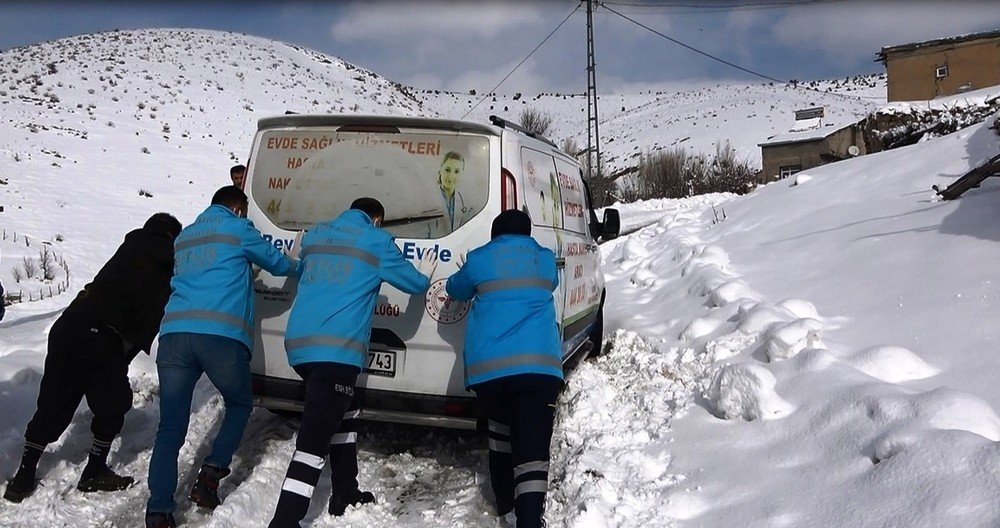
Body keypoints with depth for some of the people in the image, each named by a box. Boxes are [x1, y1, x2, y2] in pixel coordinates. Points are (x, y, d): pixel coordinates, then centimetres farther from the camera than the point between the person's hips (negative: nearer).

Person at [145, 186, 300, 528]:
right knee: (239, 405, 20)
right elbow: (277, 262, 24)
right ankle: (211, 475, 5)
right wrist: (300, 268, 45)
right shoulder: (237, 228, 12)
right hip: (222, 336, -4)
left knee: (170, 429, 5)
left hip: (174, 333, 4)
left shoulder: (184, 237, 29)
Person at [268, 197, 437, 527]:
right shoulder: (377, 240, 4)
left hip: (299, 344, 8)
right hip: (337, 349, -7)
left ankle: (345, 494, 32)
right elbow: (413, 282, 15)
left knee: (345, 412, 26)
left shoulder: (314, 235, 20)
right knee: (314, 438, -9)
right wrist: (425, 276, 39)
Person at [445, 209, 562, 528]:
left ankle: (504, 501, 39)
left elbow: (456, 290, 29)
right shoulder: (545, 259, 16)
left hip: (487, 367, 1)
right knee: (532, 445, -8)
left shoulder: (478, 260, 11)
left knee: (501, 429, 25)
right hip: (538, 364, -1)